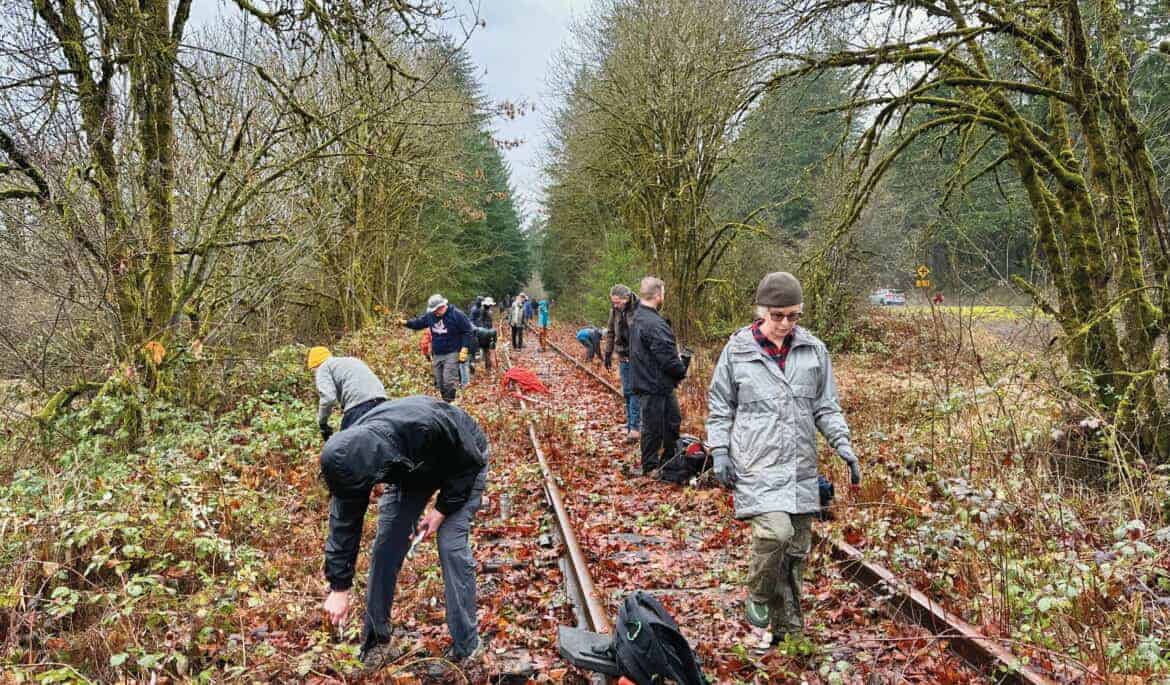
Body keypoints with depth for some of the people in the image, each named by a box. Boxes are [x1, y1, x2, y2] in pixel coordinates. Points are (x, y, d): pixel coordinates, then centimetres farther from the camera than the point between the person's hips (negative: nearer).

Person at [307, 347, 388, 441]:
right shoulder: (351, 360, 34)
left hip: (359, 406, -7)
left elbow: (328, 398, -6)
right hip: (381, 403, 7)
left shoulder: (323, 368, 12)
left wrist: (322, 423, 7)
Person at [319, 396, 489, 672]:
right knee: (385, 546, -4)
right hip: (411, 467, 4)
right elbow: (344, 522, -18)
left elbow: (469, 462, -24)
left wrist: (441, 509, -22)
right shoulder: (352, 453, -28)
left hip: (462, 465, -4)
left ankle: (466, 647, -2)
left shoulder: (429, 426, -46)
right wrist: (339, 588, -14)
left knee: (452, 546, -16)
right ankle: (376, 642, 12)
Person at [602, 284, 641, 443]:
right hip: (624, 358, 6)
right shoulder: (615, 310, 2)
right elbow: (610, 332, 14)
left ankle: (635, 427, -7)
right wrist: (607, 354, 14)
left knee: (635, 391, -9)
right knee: (627, 393, 10)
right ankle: (631, 428, 19)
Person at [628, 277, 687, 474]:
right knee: (654, 427, 4)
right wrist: (682, 371, -6)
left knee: (673, 420, 21)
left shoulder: (638, 317, 9)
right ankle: (651, 467, 17)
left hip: (645, 381, 11)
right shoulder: (654, 324, -25)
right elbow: (667, 357, -25)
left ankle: (669, 461, 33)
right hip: (655, 385, -11)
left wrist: (677, 369, 12)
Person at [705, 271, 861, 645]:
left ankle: (788, 629, 25)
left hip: (801, 465, 4)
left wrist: (844, 446, 0)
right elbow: (719, 406, 7)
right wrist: (720, 452, -2)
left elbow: (826, 407, 12)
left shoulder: (813, 349, 6)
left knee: (797, 548, 8)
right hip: (756, 463, -3)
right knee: (776, 531, -22)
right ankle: (759, 595, 8)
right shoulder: (738, 349, -1)